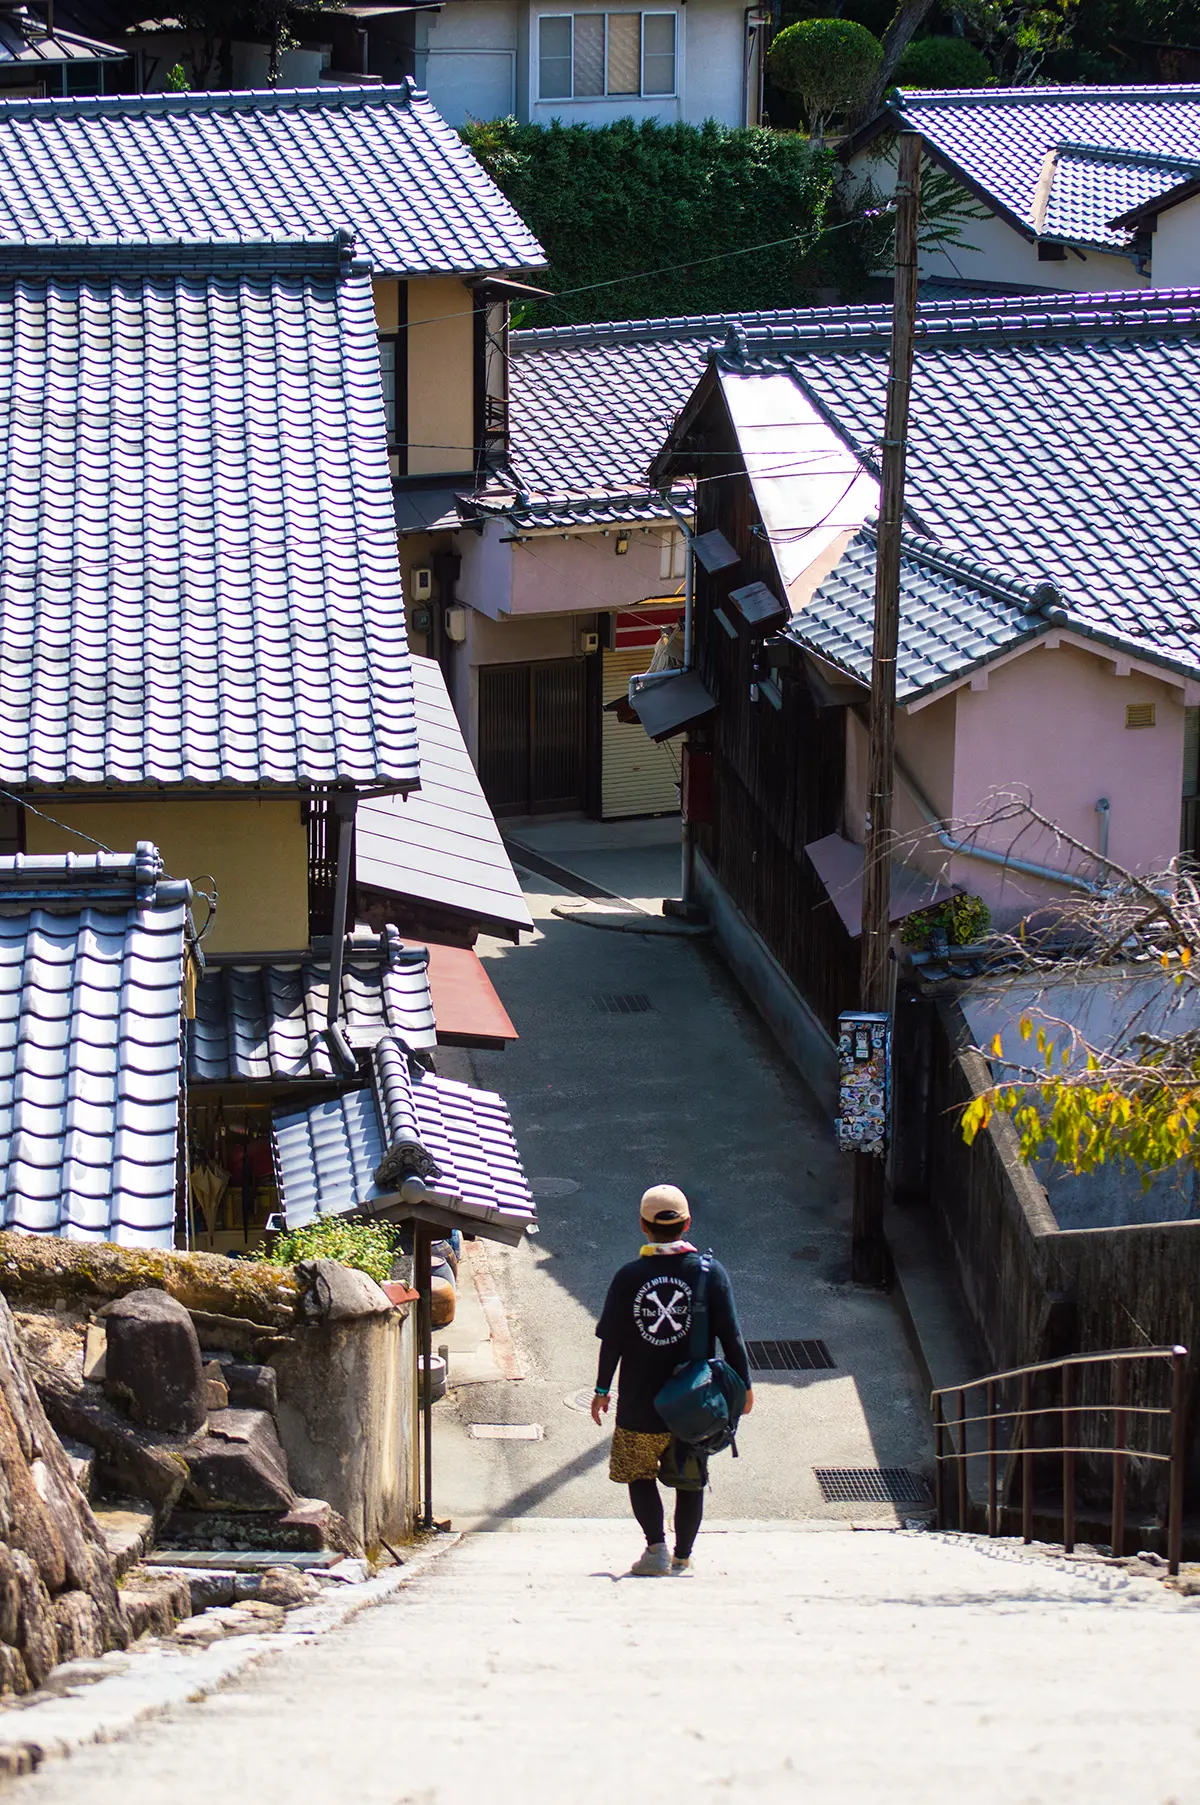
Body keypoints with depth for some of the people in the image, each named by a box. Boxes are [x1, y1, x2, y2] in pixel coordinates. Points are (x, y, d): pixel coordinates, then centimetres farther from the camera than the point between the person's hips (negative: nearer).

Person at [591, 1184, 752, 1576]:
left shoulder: (629, 1277, -7)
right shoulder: (710, 1272, -7)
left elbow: (611, 1340, -4)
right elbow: (730, 1336, -5)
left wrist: (602, 1389, 8)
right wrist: (743, 1385, 5)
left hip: (640, 1402, -1)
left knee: (639, 1473, 14)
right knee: (690, 1481, 14)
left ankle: (656, 1547, -1)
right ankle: (682, 1558, 18)